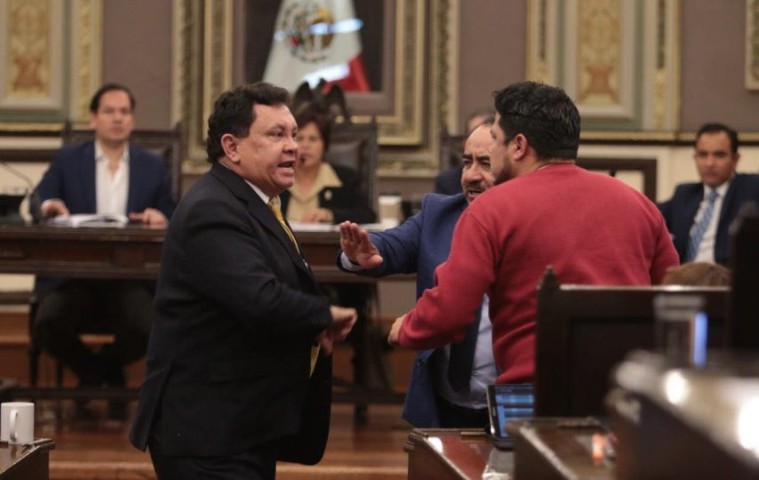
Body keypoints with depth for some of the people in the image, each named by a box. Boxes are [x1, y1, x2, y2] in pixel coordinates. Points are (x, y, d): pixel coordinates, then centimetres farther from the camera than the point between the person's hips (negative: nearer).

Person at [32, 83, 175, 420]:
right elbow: (35, 206, 1)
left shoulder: (153, 167, 14)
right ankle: (93, 372, 5)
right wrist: (47, 206, -24)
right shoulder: (67, 161, 12)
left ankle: (107, 365, 9)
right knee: (48, 323, -30)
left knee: (144, 327, -31)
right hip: (73, 275, 0)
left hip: (131, 278, 0)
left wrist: (160, 218, -15)